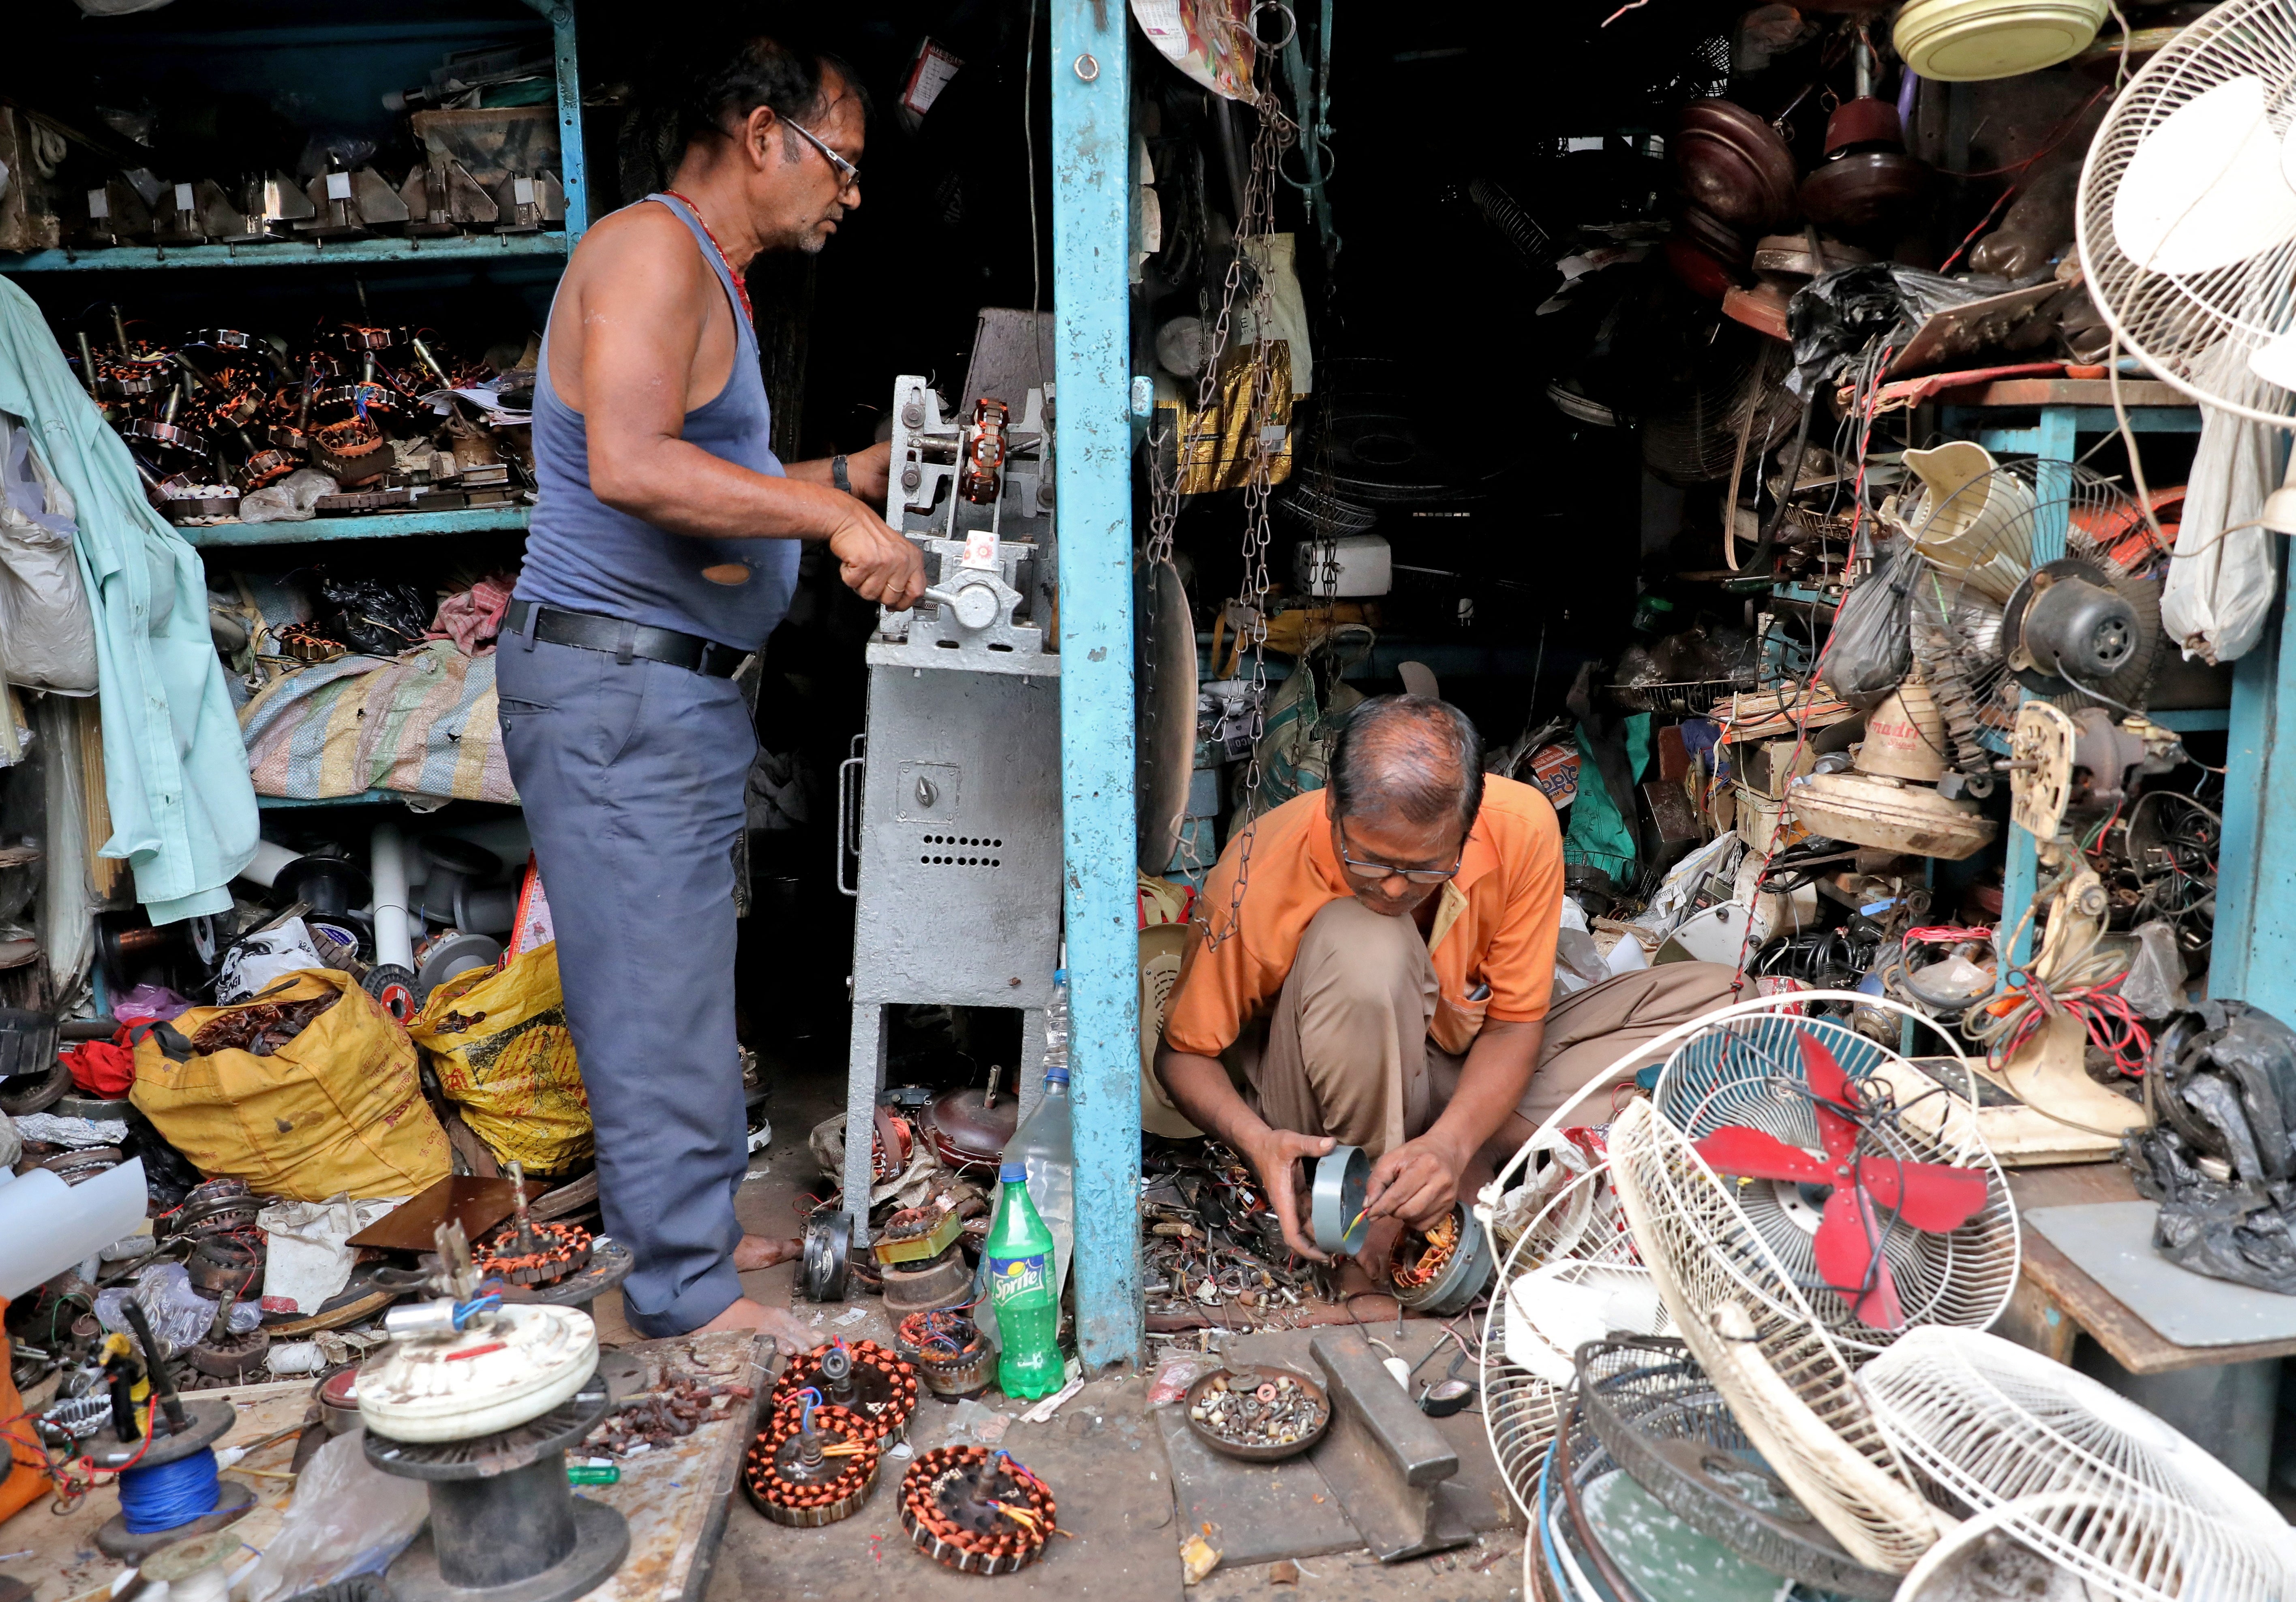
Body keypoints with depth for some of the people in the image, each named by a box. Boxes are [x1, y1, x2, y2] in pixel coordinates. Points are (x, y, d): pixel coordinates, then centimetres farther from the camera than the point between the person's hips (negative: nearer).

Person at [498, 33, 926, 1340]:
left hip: (681, 690, 11)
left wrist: (864, 474, 15)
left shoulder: (714, 280, 20)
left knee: (684, 976, 17)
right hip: (614, 686, -11)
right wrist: (836, 518, -26)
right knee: (658, 993, -3)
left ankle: (696, 1222, 31)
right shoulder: (653, 250, -13)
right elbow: (632, 469, -29)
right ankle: (690, 1294, 10)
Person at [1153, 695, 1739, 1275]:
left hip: (1469, 1082, 4)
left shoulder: (1523, 829, -21)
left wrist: (1451, 1143, -31)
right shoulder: (1260, 879, -27)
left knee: (1709, 994, -12)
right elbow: (1183, 1051, -14)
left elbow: (1513, 1022, -13)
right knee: (1361, 947, -37)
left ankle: (1470, 1163, -21)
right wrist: (1257, 1139, -34)